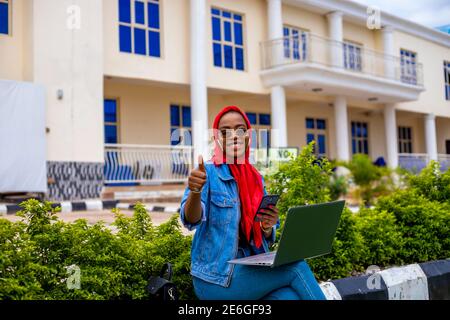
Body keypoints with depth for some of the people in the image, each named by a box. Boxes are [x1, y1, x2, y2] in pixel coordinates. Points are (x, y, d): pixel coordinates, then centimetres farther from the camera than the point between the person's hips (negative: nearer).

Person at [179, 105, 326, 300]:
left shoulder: (257, 178, 11)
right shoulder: (209, 173, -6)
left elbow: (266, 240, 12)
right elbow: (191, 220, -23)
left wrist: (267, 226, -12)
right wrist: (195, 191, -43)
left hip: (252, 271, 5)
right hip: (217, 277, -4)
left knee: (291, 296, -26)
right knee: (296, 266, -19)